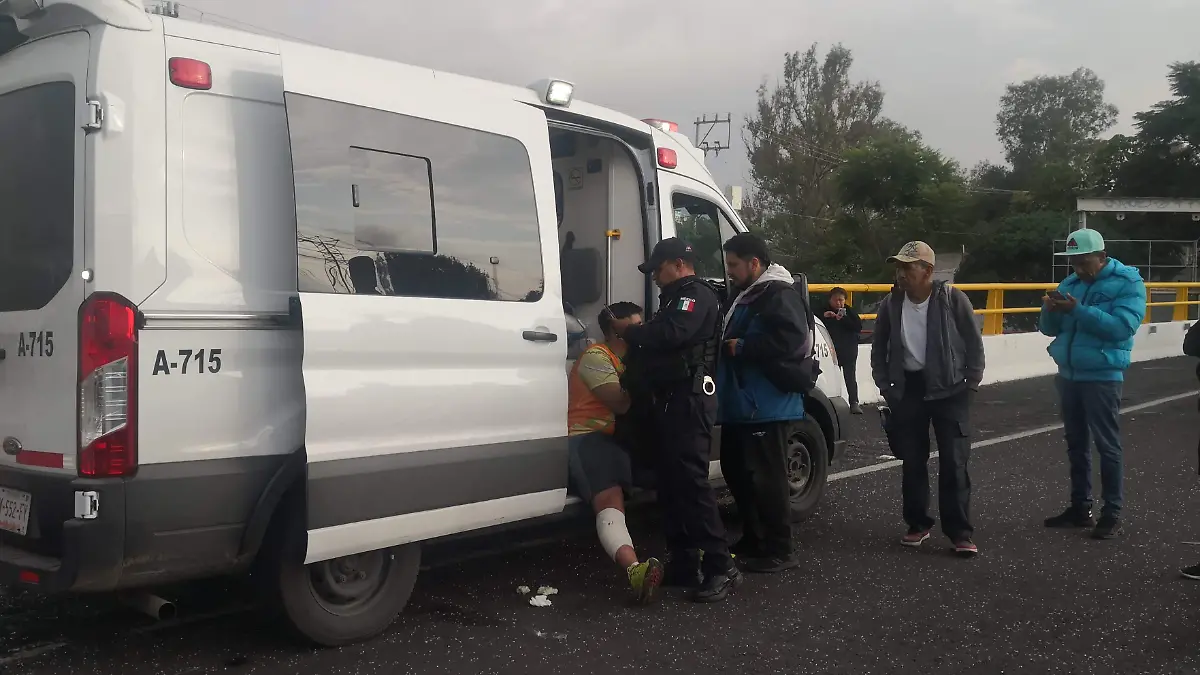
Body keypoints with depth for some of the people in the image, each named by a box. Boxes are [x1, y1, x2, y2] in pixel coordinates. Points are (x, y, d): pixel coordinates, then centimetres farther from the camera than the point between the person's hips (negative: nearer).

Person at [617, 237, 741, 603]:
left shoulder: (697, 295, -7)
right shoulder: (676, 299, 27)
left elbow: (671, 334, -24)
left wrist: (631, 332, -10)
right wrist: (637, 334, 6)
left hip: (689, 401, -11)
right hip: (670, 401, 11)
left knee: (691, 481, -15)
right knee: (671, 482, 9)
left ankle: (721, 567, -13)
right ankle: (684, 563, 14)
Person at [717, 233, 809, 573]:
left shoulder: (779, 295, -13)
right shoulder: (746, 295, 19)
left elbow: (791, 340, -27)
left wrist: (742, 347, -20)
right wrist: (727, 346, 9)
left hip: (767, 407, -11)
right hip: (741, 404, 11)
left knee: (767, 477, -5)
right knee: (737, 471, 17)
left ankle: (779, 551, 4)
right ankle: (753, 539, 30)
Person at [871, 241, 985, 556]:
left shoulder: (952, 299, -12)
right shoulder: (891, 304, -3)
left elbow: (974, 344, -3)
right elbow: (879, 349, 9)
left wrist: (971, 385, -4)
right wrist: (886, 387, 5)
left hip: (949, 390, -3)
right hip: (908, 389, 3)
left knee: (953, 463, -3)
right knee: (912, 462, 9)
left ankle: (961, 533, 4)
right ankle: (918, 524, 24)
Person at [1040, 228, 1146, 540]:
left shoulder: (1128, 283, -8)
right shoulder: (1069, 283, 10)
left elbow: (1122, 326, -23)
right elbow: (1050, 329, 10)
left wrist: (1079, 310, -27)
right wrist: (1050, 311, -12)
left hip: (1102, 377, -6)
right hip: (1068, 375, 6)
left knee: (1107, 446, -1)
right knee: (1076, 444, 13)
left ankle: (1112, 514, 7)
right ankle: (1080, 507, 23)